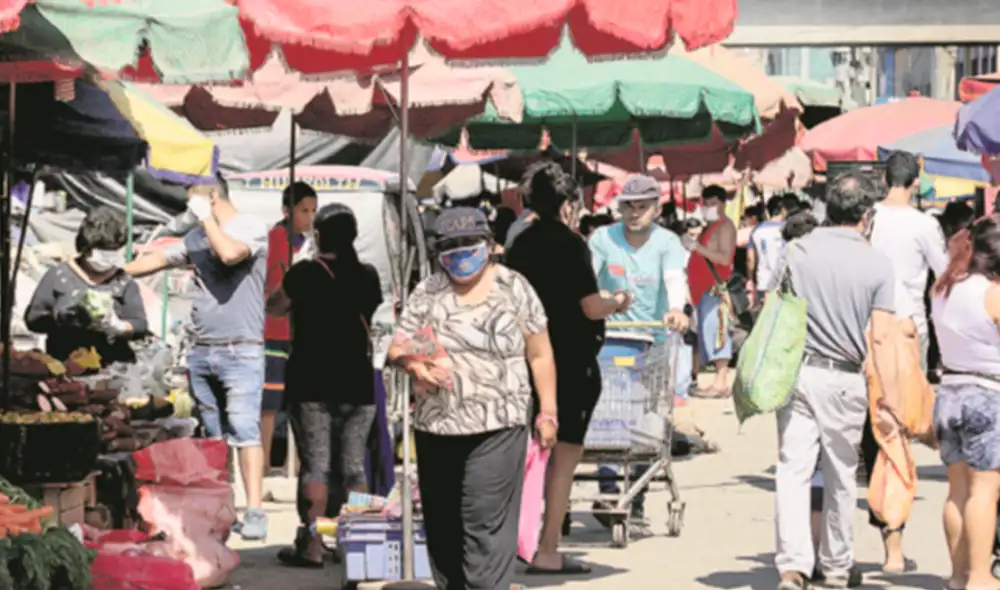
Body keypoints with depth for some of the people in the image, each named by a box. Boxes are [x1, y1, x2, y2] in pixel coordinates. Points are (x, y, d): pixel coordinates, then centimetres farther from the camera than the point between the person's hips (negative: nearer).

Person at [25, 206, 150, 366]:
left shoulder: (124, 282, 11)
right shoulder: (58, 275, 10)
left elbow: (140, 326, 3)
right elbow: (32, 318, 7)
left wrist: (119, 327, -19)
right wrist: (59, 318, -13)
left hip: (113, 367, 1)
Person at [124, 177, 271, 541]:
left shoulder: (251, 228, -3)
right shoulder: (196, 237, 18)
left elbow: (230, 253, -22)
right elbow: (156, 260, 28)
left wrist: (207, 217, -10)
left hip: (240, 350, -7)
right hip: (200, 350, 7)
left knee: (244, 429, -15)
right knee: (212, 434, 7)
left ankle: (254, 513, -20)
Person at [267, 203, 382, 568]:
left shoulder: (305, 273, -8)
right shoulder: (367, 276, 4)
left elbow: (274, 308, 6)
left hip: (312, 383, -4)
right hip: (357, 383, 4)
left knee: (316, 464, -3)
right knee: (353, 465, 8)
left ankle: (312, 547, -6)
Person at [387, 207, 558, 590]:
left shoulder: (514, 288, 2)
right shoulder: (427, 293, 8)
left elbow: (539, 355, 5)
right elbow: (397, 348, 7)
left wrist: (547, 412, 3)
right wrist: (415, 366, -16)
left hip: (497, 429, -3)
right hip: (436, 428, 4)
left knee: (487, 523, -11)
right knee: (442, 523, 9)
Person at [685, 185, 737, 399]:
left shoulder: (725, 226, -7)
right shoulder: (710, 227, 23)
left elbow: (725, 258, -19)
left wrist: (696, 247, -21)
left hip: (716, 288, -10)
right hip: (705, 289, 10)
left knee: (716, 333, -14)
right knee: (708, 333, 6)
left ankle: (721, 383, -19)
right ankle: (720, 382, 6)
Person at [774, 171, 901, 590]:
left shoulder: (796, 252, -1)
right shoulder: (877, 265, -5)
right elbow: (881, 339, -8)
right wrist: (890, 401, -4)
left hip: (795, 371, 1)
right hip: (844, 379, -1)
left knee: (793, 471, 1)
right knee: (841, 477, 13)